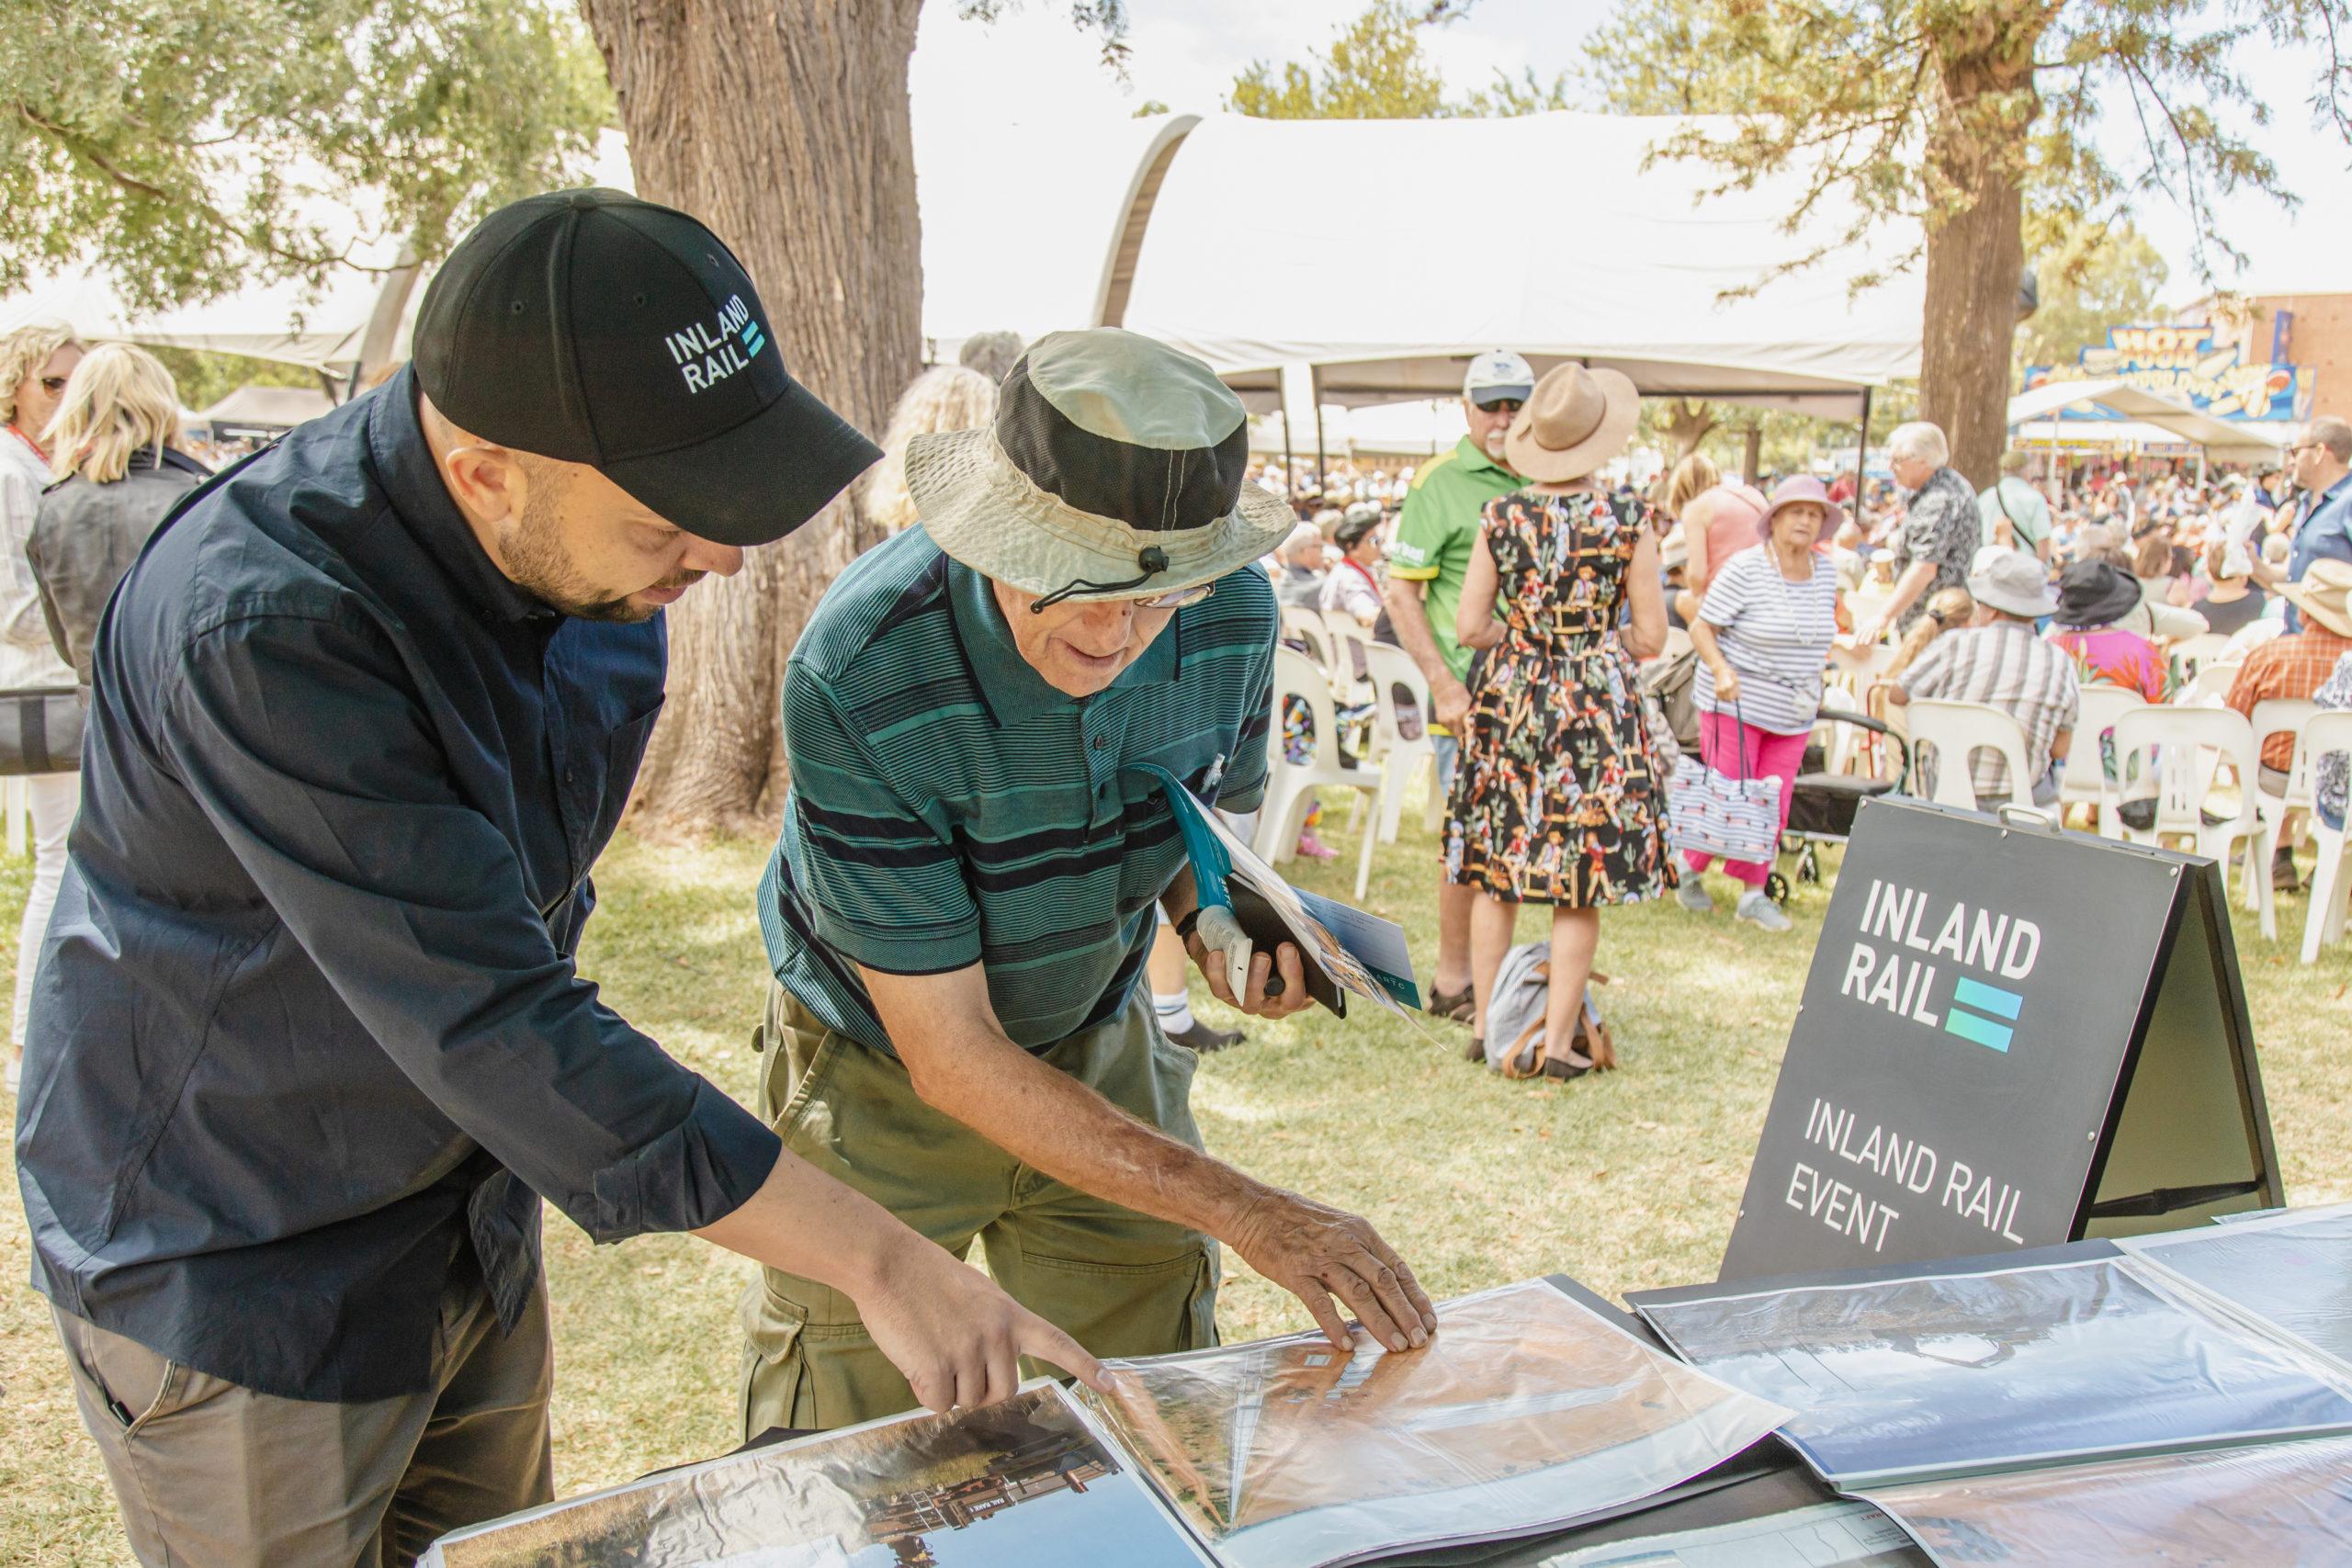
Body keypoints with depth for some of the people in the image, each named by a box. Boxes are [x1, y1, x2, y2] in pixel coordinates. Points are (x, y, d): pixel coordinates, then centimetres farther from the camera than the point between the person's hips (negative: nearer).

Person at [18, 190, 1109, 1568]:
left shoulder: (587, 545, -8)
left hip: (475, 1222, 7)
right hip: (233, 1272, -7)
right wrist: (880, 1260, -34)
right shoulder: (258, 626, -33)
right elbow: (491, 1029, -36)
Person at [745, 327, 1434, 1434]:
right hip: (884, 1072, -3)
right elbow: (947, 1054, -29)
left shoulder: (1234, 615, -19)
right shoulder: (857, 679, -34)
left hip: (1099, 1046, 4)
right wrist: (1248, 1213, -33)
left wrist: (1213, 922, -20)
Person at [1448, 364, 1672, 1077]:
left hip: (1509, 698, 3)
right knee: (1580, 887, 4)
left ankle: (1485, 1024, 20)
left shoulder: (1501, 519, -3)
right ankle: (1557, 1039, 8)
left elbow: (1469, 626, -2)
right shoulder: (1628, 522, -8)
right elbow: (1651, 637, -4)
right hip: (1597, 704, -2)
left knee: (1496, 873, 12)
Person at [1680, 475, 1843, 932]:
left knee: (1773, 809, 4)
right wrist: (1720, 669, -28)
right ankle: (1687, 871, 21)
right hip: (1736, 704, -5)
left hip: (1793, 714, 6)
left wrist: (1812, 685, 16)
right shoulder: (1745, 569, -14)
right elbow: (1701, 626, -13)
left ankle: (1753, 895, 16)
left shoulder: (1826, 570, 4)